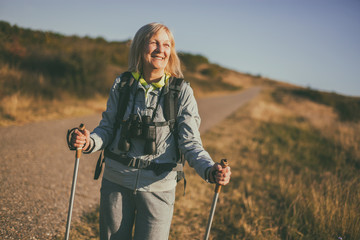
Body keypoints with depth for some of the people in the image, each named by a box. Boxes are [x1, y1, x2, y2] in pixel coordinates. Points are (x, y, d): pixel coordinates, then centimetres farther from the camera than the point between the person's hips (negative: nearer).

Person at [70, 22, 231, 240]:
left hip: (158, 186, -2)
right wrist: (89, 142, -18)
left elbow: (190, 142, -8)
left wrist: (210, 169, -26)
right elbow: (107, 128, 4)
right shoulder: (122, 84, 0)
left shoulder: (182, 92, -6)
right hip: (117, 181, 2)